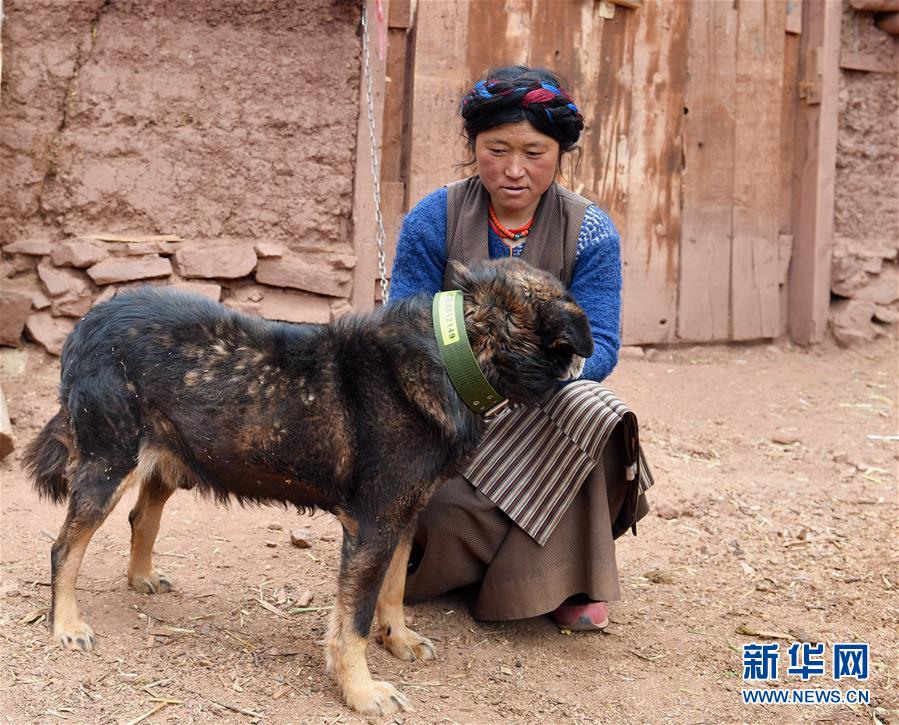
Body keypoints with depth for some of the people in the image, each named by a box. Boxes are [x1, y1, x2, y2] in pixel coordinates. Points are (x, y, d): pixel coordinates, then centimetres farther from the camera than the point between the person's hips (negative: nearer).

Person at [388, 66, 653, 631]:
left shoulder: (591, 232, -6)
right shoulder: (433, 221, -6)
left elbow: (599, 346, -14)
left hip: (544, 405, 1)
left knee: (586, 409, -34)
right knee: (453, 502, -32)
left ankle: (568, 581, -12)